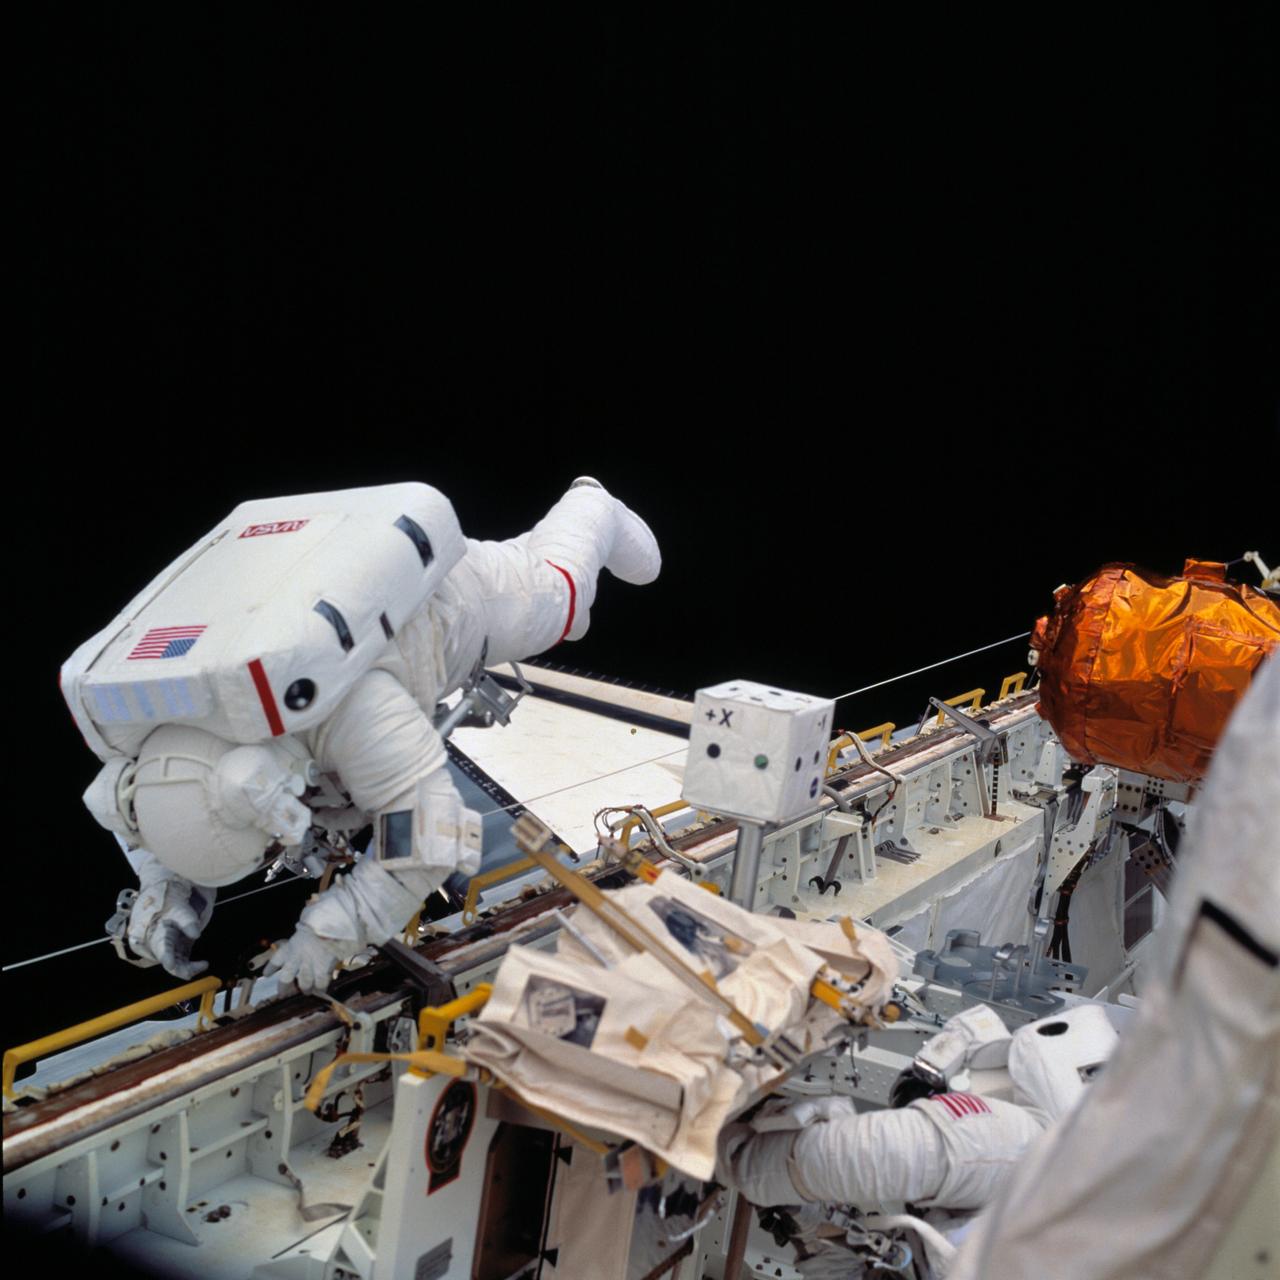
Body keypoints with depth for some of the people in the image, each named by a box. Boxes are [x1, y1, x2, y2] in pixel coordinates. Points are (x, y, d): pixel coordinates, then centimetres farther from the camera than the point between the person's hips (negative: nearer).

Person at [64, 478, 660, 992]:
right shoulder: (158, 708, -30)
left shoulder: (353, 713, -51)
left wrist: (328, 932, -47)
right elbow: (124, 804, -9)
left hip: (439, 591, -4)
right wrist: (165, 889, -25)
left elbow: (426, 836, -47)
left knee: (551, 596, 27)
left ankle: (593, 509, 57)